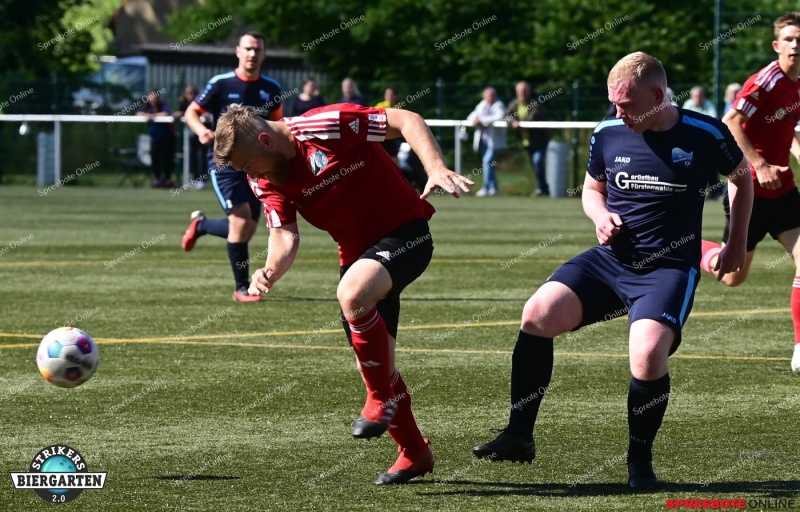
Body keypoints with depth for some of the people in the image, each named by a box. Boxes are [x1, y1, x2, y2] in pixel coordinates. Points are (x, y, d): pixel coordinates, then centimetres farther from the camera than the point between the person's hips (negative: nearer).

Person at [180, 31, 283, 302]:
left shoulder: (271, 88, 4)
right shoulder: (221, 84, -8)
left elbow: (277, 124, 19)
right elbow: (191, 112, -2)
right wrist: (201, 130, -22)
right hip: (225, 161, -5)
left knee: (247, 230, 6)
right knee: (241, 218, -18)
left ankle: (200, 224, 36)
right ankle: (241, 287, -7)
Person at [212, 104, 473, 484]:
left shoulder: (326, 126, -22)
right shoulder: (266, 180, -1)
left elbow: (405, 121, -20)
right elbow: (284, 237, -10)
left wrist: (436, 168, -33)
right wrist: (270, 272, -31)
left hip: (404, 231, -8)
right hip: (356, 250, 8)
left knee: (352, 294, -34)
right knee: (372, 360, 7)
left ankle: (382, 397, -13)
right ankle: (413, 453, 25)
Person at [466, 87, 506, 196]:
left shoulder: (498, 105, -4)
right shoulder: (482, 105, 14)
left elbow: (500, 117, -23)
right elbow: (471, 117, 14)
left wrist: (482, 120, -22)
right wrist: (475, 120, -11)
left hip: (493, 139, -7)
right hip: (483, 138, 7)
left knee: (487, 162, -17)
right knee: (486, 163, 10)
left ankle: (486, 188, -13)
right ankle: (493, 187, 20)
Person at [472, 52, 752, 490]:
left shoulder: (705, 135, -7)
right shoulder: (608, 133, 1)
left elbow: (741, 178, 13)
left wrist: (737, 246, 12)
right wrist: (600, 215, -2)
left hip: (669, 268, -4)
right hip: (610, 258, 4)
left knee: (648, 354, -28)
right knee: (537, 315, -18)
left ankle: (640, 461, -3)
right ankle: (519, 436, -5)